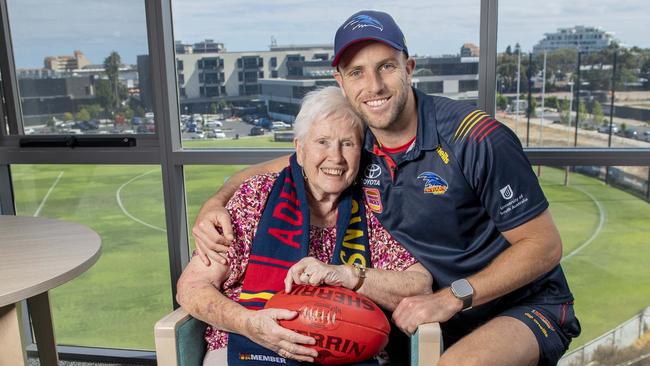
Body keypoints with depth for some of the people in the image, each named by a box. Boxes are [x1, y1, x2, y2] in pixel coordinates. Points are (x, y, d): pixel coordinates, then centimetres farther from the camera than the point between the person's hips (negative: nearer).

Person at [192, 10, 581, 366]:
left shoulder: (476, 140, -22)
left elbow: (545, 246, -16)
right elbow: (267, 172, 10)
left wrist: (451, 298, -24)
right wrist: (216, 203, -11)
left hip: (526, 309, -4)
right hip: (440, 313, 5)